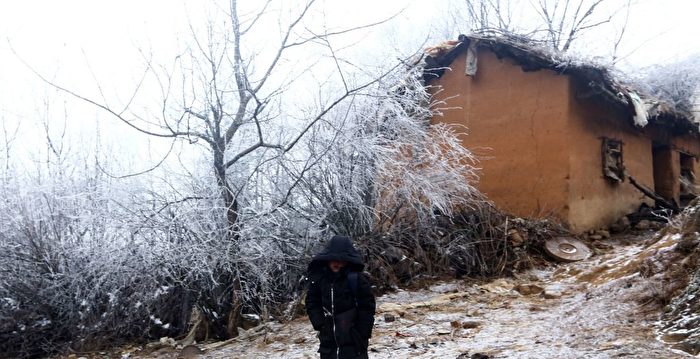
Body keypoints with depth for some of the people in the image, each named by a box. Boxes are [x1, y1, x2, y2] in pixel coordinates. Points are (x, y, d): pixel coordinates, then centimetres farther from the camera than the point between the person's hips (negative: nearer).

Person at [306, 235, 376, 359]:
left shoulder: (356, 279, -12)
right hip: (328, 340, 4)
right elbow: (312, 303, 9)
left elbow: (367, 306, -8)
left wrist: (363, 334, -9)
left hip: (353, 340, -4)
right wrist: (320, 324, -3)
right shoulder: (318, 277, -1)